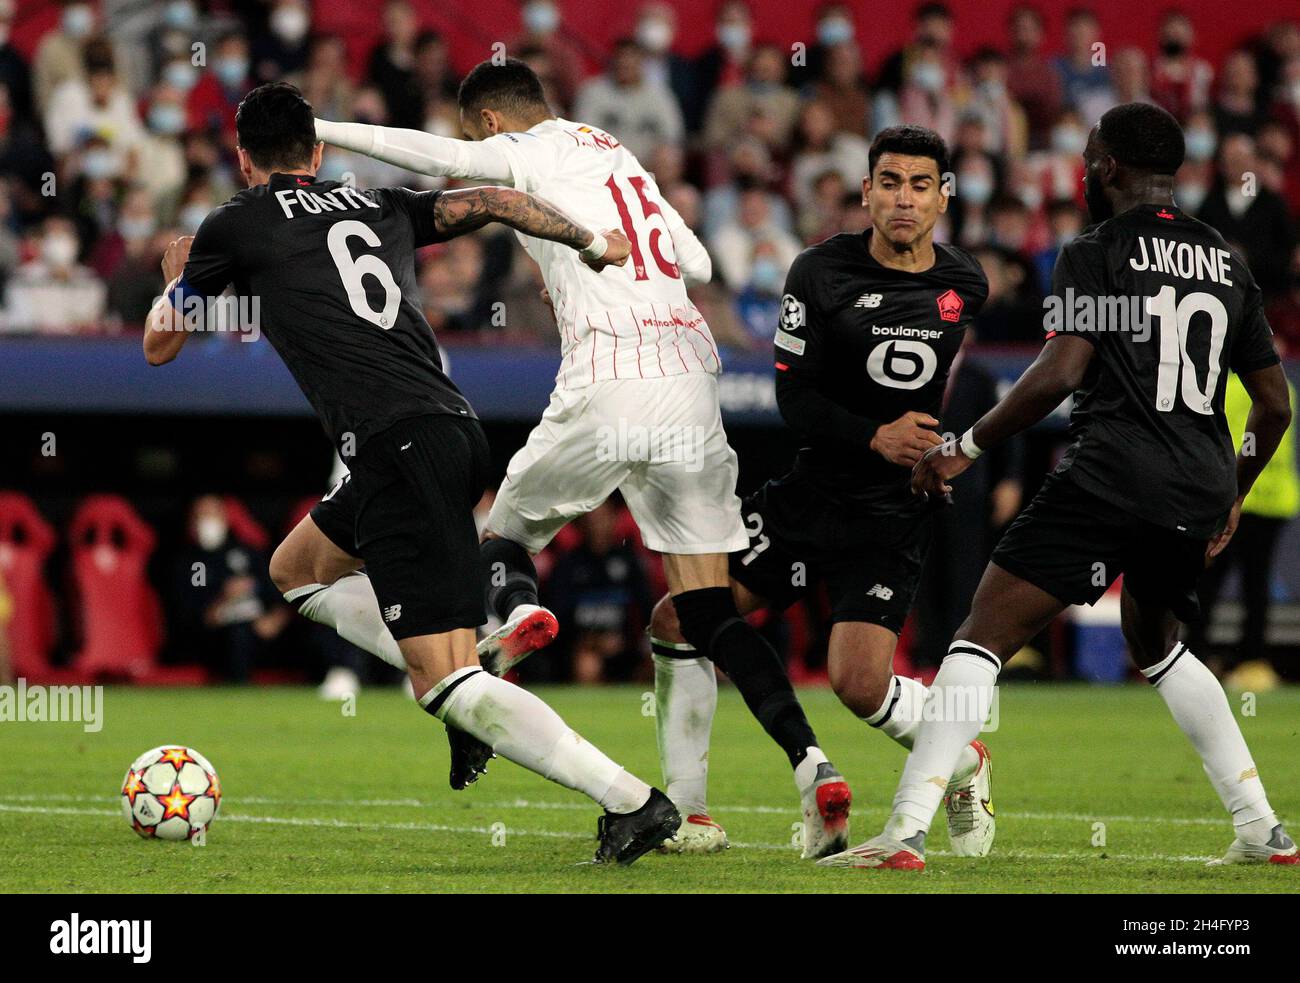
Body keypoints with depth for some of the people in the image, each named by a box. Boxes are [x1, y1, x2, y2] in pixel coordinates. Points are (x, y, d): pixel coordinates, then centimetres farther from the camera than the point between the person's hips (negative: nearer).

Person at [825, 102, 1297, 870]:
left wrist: (966, 448, -6)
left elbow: (1059, 374, -16)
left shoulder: (1097, 254, -2)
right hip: (1200, 490, 7)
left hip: (1113, 475, -7)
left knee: (984, 637, -4)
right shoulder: (1229, 263, 16)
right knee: (1158, 644, 30)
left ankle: (907, 830, -15)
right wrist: (1233, 495, 33)